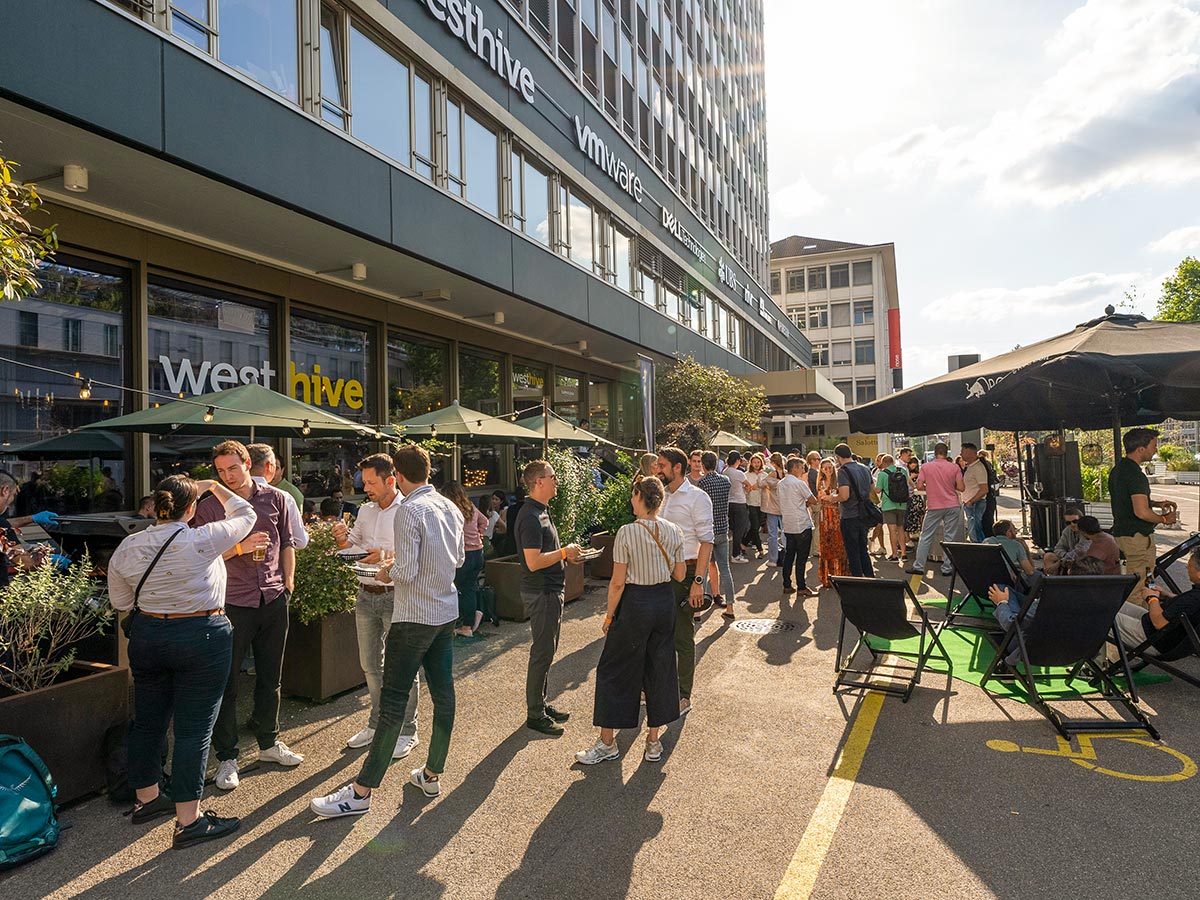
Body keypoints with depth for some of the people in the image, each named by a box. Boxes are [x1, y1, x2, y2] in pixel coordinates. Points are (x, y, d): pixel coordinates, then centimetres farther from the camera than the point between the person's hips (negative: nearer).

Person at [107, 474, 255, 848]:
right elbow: (245, 515, -1)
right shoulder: (202, 540, -17)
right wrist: (214, 487, 12)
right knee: (194, 728, 0)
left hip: (147, 636, 6)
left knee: (148, 720, 20)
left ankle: (146, 799, 37)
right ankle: (188, 821, 7)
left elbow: (120, 601, 10)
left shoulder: (127, 547, -1)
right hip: (202, 638, -6)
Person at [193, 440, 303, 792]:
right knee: (226, 682, 4)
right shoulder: (209, 506, -2)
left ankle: (269, 743, 31)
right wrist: (239, 548, -16)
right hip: (232, 602, -2)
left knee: (270, 677, 14)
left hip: (274, 600, 3)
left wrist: (288, 583, 7)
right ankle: (227, 756, 18)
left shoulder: (276, 499, 5)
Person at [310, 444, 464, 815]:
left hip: (414, 617, -8)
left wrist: (386, 574, -1)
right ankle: (432, 774, 25)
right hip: (447, 613, 8)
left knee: (393, 700, -3)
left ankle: (361, 791, 6)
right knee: (443, 693, 12)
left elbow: (406, 571, -20)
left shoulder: (408, 510, -17)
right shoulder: (451, 508, 7)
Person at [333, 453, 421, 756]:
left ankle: (407, 731, 15)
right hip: (365, 594, 7)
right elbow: (350, 546, 15)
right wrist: (341, 537, -5)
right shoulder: (365, 510, 11)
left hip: (396, 595, -7)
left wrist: (389, 557, -30)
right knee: (370, 664, 16)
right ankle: (377, 723, 32)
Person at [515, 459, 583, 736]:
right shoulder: (530, 516, -21)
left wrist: (567, 555, 7)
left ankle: (541, 705, 31)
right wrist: (564, 552, -16)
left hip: (550, 591, 10)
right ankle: (535, 715, 13)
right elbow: (534, 562, -27)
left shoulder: (541, 511, 12)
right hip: (541, 593, -10)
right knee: (542, 653, 0)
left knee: (546, 650, 18)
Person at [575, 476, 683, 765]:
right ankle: (654, 740, 24)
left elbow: (618, 582, -14)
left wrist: (609, 616, -4)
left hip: (635, 603, -5)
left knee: (614, 669, 9)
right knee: (660, 668, 15)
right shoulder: (674, 531, -1)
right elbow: (679, 575, 5)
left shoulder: (627, 533, -16)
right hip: (665, 601, 5)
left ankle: (607, 742, 17)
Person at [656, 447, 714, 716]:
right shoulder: (660, 496, 9)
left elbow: (706, 541, -13)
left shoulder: (697, 497, -10)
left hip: (684, 572, -6)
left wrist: (698, 581, -19)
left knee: (683, 636, 3)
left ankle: (684, 696, 16)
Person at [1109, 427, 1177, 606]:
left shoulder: (1117, 469, 10)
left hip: (1121, 533, 10)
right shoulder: (1136, 475, -21)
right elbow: (1142, 512, -28)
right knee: (1137, 588, -2)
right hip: (1138, 537, -10)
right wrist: (1164, 519, -10)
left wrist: (1155, 503, 14)